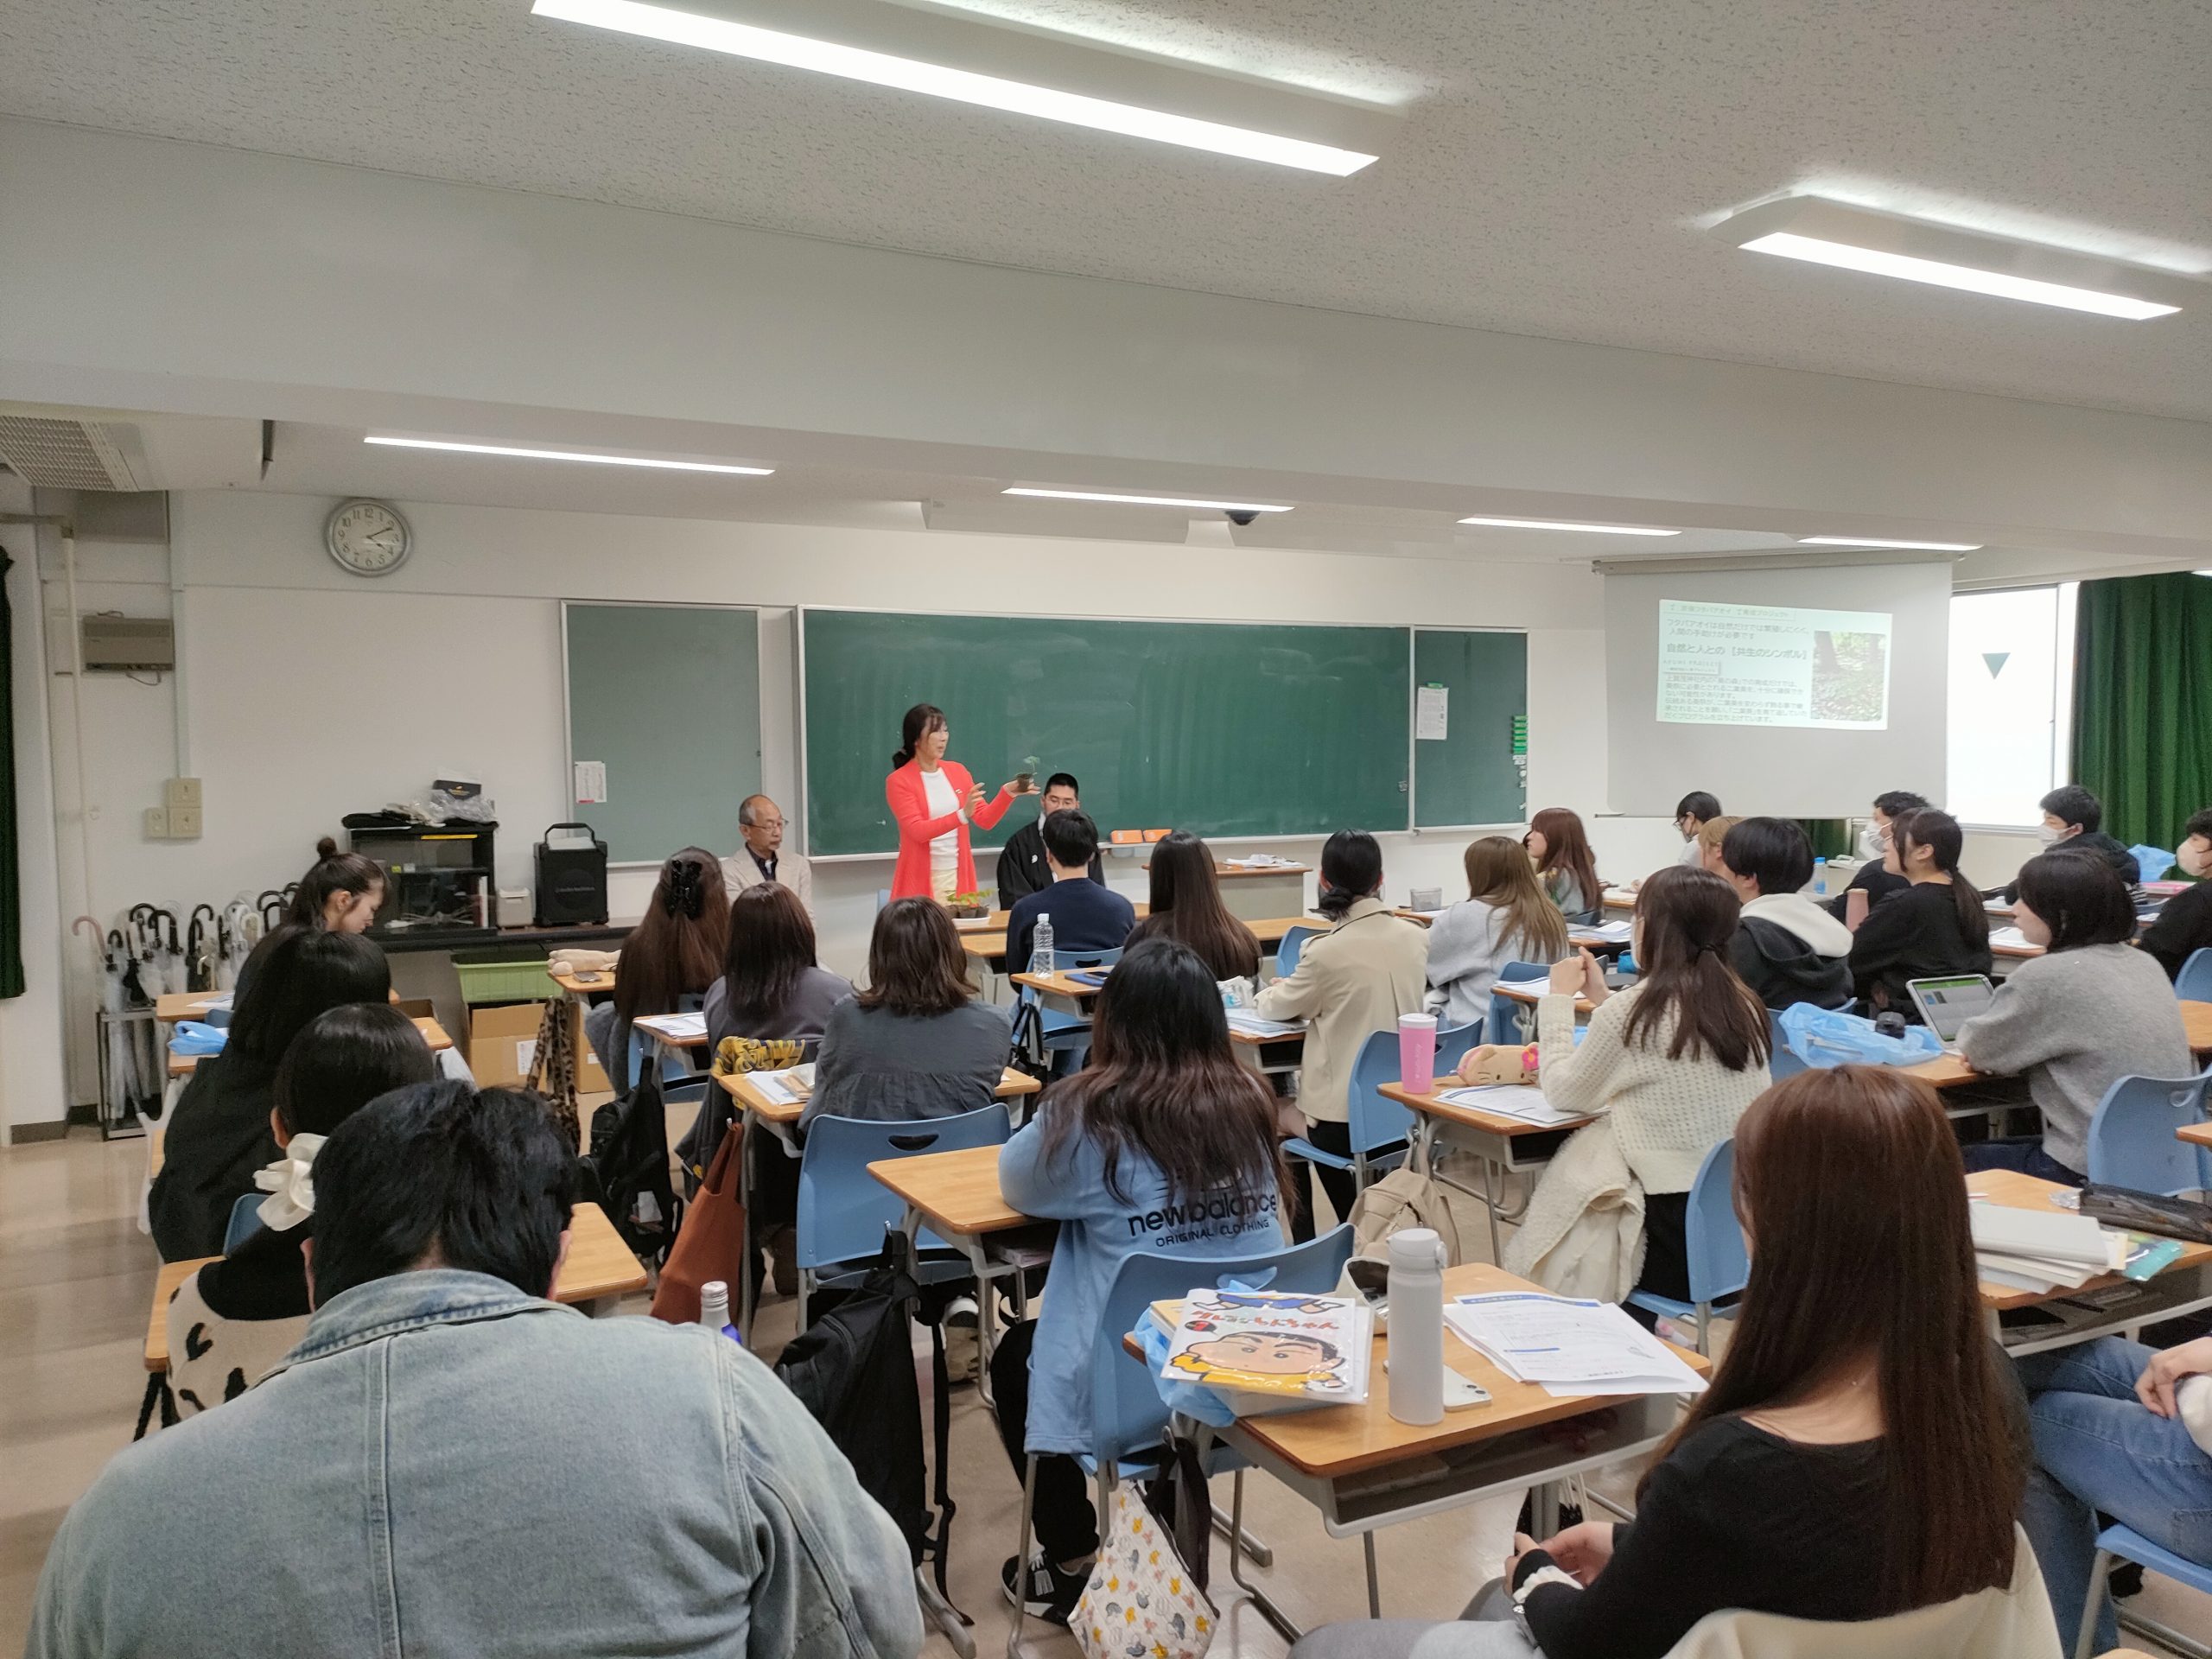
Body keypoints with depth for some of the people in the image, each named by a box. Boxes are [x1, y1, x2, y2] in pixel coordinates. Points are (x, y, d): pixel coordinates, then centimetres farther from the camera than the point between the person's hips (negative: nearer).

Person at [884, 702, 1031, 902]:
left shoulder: (957, 771, 8)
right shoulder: (898, 781, -6)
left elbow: (985, 820, 6)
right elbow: (917, 831, -17)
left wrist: (1007, 793, -11)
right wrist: (962, 815, -28)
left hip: (959, 877, 4)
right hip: (920, 880, -4)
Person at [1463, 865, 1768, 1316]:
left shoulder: (1630, 1010, -15)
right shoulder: (1741, 1003, 4)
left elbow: (1564, 1092, 0)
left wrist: (1558, 998, 10)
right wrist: (1602, 999, 24)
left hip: (1681, 1229, -6)